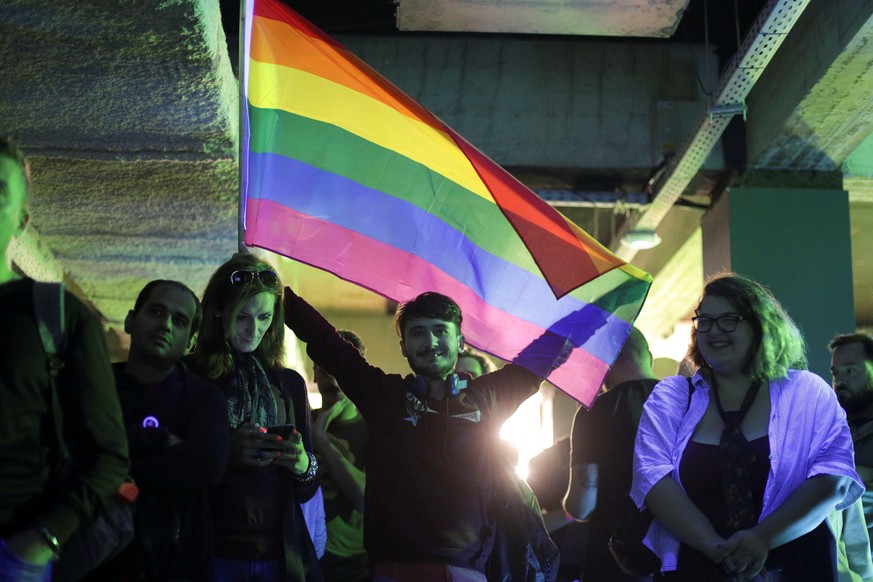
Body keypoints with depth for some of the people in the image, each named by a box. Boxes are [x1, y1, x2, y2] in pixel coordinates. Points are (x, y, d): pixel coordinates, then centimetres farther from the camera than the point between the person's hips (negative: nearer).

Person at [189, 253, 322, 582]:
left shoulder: (290, 384, 9)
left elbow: (305, 493, 13)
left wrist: (303, 466, -9)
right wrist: (224, 454, -19)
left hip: (280, 555, 3)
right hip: (216, 553, -3)